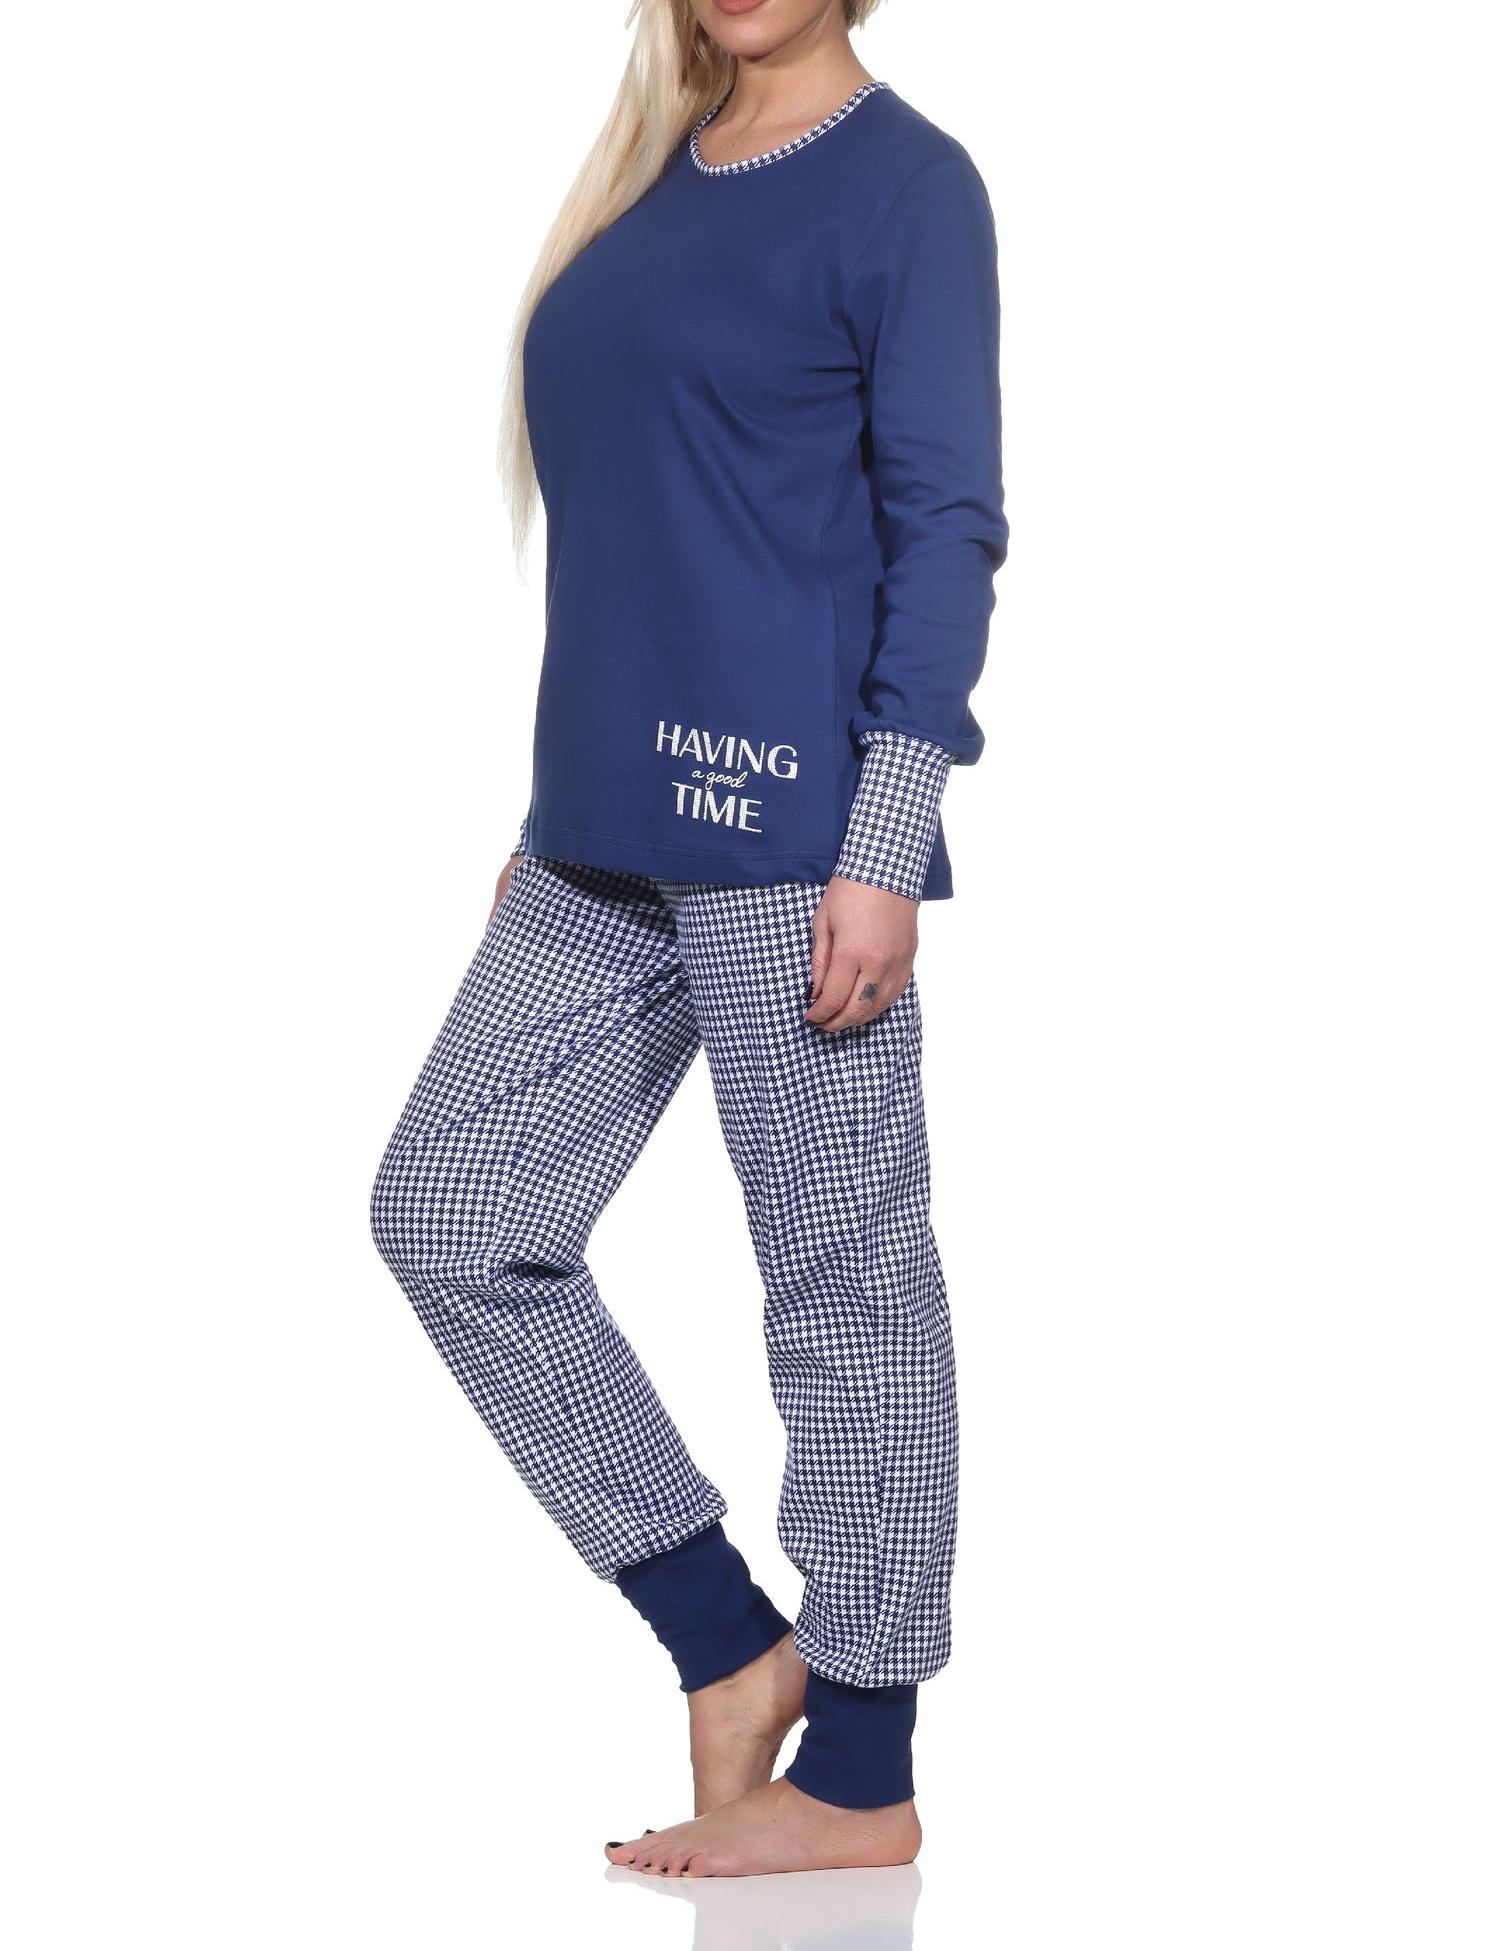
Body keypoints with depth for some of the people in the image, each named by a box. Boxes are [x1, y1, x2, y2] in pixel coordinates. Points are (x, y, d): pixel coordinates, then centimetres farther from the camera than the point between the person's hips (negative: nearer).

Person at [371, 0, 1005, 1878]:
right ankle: (731, 1646, 17)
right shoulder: (654, 178, 17)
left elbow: (944, 526, -10)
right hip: (611, 837, 8)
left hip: (791, 814, -8)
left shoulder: (903, 179, -4)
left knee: (841, 1279, 0)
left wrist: (882, 853, -16)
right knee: (448, 1216, 7)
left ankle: (859, 1773, 13)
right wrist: (556, 816, 18)